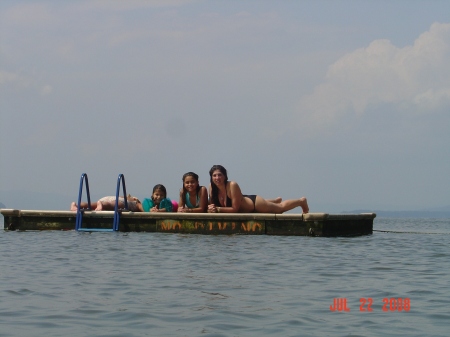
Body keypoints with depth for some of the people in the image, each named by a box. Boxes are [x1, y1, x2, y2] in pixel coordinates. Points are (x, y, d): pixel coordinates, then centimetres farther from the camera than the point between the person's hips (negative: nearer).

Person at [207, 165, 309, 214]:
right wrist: (211, 208, -30)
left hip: (254, 203, -6)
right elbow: (212, 205, -8)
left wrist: (218, 209, -37)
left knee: (281, 207, 18)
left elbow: (235, 209, -35)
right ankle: (277, 200, 67)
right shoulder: (212, 187, -20)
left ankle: (301, 201, 45)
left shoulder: (233, 186, -36)